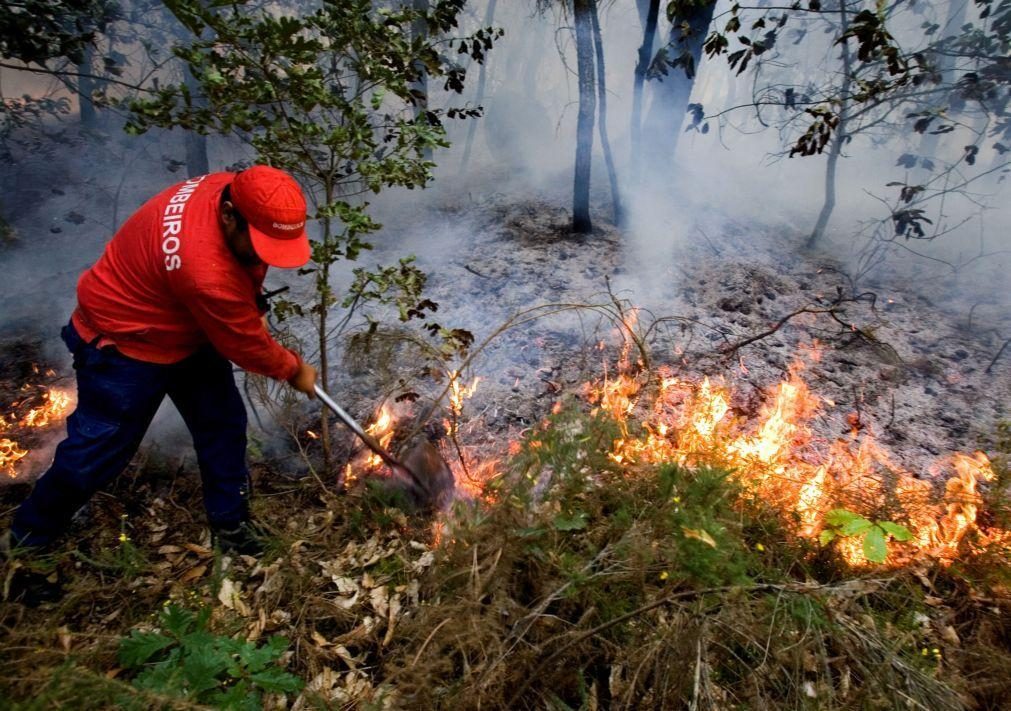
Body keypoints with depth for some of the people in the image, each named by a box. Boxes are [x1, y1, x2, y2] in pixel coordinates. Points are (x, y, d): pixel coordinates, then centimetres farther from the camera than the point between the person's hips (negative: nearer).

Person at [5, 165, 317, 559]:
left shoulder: (233, 190, -17)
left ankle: (230, 523, 27)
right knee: (99, 449, 5)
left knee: (223, 424, 9)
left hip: (188, 330, 8)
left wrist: (253, 311, -4)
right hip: (123, 343, -8)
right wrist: (294, 370, -8)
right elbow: (245, 345, -25)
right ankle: (29, 535, 32)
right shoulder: (206, 271, -42)